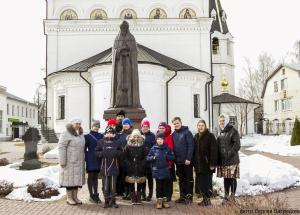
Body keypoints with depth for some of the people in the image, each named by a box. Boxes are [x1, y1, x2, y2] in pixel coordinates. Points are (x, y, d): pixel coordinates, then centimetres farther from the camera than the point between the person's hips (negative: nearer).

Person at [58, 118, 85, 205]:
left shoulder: (80, 134, 11)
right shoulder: (66, 134, -11)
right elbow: (61, 147, -15)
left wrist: (82, 160, 13)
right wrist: (62, 161, -18)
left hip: (78, 162, 7)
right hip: (69, 162, -7)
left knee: (77, 178, 10)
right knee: (70, 178, 0)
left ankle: (75, 197, 20)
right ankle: (69, 198, 11)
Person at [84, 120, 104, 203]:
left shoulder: (101, 136, 7)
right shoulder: (87, 136, -2)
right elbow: (84, 149, -2)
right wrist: (87, 158, -10)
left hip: (98, 159, 4)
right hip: (90, 160, -4)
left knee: (96, 177, 11)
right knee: (90, 177, 5)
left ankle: (96, 195, 18)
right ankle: (91, 195, 11)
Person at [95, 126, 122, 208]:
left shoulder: (116, 142, 6)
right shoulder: (101, 142, 3)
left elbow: (120, 151, 9)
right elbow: (97, 152, 4)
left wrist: (116, 153, -11)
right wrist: (102, 153, -15)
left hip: (114, 166, 1)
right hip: (104, 166, -1)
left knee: (113, 184, 6)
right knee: (105, 184, 4)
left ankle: (113, 201, 16)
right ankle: (106, 201, 14)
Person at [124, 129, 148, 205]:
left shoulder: (143, 145, 2)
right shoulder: (128, 145, 1)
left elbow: (146, 156, 1)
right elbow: (125, 157, 1)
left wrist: (142, 164, -10)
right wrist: (129, 164, -9)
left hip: (140, 168, 0)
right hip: (131, 169, 0)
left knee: (139, 184, 5)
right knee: (131, 184, 3)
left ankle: (139, 199, 14)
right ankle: (133, 199, 13)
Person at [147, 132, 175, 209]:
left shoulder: (167, 148, 1)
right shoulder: (153, 148, -1)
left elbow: (173, 157, 1)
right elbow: (148, 158, 0)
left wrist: (166, 156, -16)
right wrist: (153, 157, -19)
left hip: (165, 170, 1)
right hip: (157, 170, -1)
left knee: (165, 186, 9)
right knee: (159, 186, 5)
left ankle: (164, 200, 20)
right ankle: (159, 201, 14)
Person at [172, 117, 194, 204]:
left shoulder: (187, 132, -8)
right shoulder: (173, 134, 9)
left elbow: (191, 146, -14)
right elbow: (172, 147, 12)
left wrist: (188, 158, -19)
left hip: (186, 161, -6)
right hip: (178, 161, 6)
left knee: (189, 179, 5)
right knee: (181, 179, 13)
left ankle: (189, 196, 11)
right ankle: (182, 196, 21)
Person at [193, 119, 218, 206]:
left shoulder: (210, 136, -9)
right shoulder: (196, 137, 12)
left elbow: (214, 150, -14)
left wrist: (212, 164, -18)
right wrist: (194, 163, 11)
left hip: (207, 164, -6)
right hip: (198, 164, 6)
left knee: (207, 182, 0)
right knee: (199, 181, 8)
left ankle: (208, 199, 12)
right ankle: (204, 198, 19)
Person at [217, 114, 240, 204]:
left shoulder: (233, 131, -6)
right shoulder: (221, 132, 16)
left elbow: (237, 145, -13)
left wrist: (230, 153, -19)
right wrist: (218, 158, 11)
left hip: (232, 160, -7)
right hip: (223, 160, 7)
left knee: (232, 178, -2)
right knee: (226, 178, 12)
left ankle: (232, 196, 8)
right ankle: (226, 196, 20)